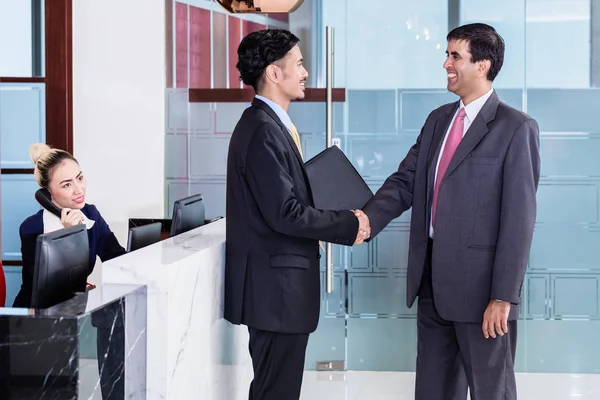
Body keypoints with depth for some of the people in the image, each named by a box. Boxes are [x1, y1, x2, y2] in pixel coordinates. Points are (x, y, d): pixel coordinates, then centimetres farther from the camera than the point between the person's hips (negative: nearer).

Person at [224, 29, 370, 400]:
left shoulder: (271, 125, 13)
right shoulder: (263, 131, -19)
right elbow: (285, 213, -23)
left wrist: (343, 220, 4)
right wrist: (349, 224, -13)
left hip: (278, 281, 10)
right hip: (275, 284, -10)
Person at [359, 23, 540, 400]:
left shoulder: (516, 128, -10)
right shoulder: (438, 119, 12)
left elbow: (518, 218, -14)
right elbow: (405, 182, 8)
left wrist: (503, 296, -17)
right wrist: (366, 219, -13)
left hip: (480, 282, -7)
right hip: (432, 278, 7)